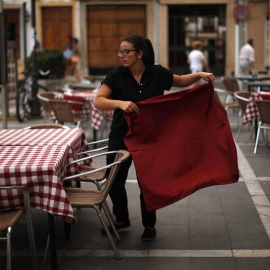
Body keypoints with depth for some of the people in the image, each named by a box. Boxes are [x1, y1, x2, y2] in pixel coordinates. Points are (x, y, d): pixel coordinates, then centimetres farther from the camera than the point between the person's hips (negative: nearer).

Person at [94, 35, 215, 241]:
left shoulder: (157, 73, -7)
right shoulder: (116, 75, -10)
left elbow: (181, 81, 12)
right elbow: (98, 101, -17)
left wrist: (200, 75, -4)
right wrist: (120, 103, -35)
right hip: (121, 137, 1)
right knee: (114, 181, 6)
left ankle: (149, 225, 27)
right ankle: (121, 220, 32)